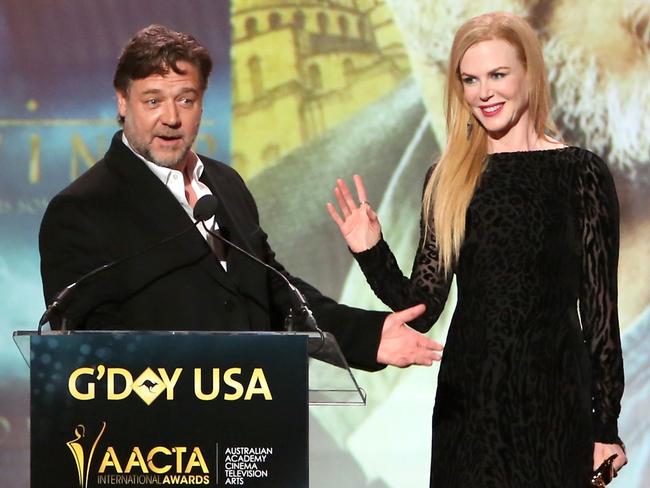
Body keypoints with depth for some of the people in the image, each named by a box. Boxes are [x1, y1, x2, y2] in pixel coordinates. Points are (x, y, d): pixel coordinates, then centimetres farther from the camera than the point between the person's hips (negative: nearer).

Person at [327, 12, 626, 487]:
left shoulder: (580, 172, -4)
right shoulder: (447, 180, 6)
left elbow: (601, 306, -4)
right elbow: (422, 308, 5)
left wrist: (606, 426, -4)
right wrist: (371, 253, -11)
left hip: (554, 397, -3)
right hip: (467, 395, 3)